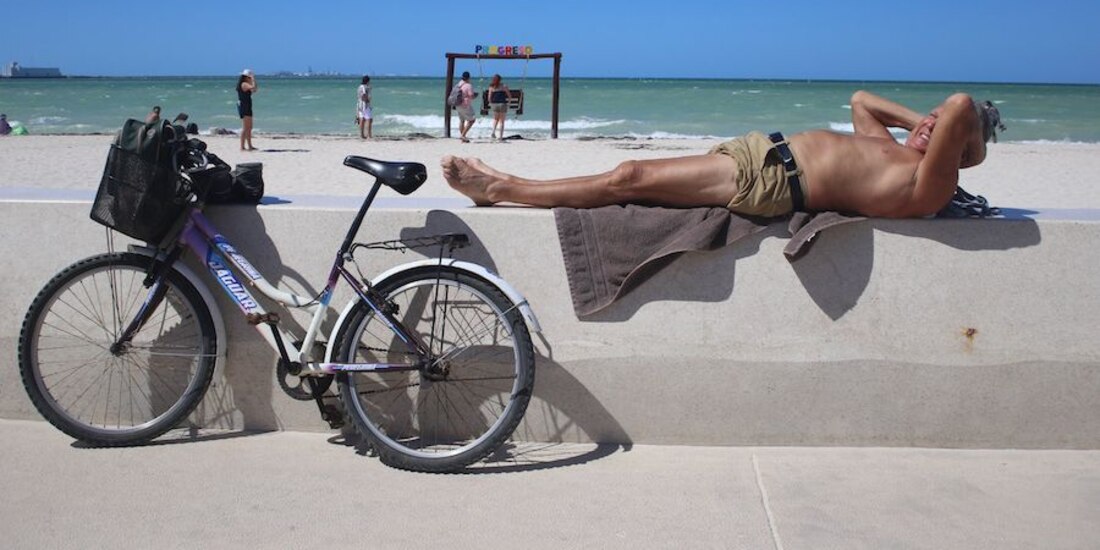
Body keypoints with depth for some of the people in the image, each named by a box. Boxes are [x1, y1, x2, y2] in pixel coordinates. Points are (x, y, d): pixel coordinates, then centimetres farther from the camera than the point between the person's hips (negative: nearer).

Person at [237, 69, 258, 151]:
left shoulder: (245, 84, 17)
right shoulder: (244, 84, -13)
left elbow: (254, 90, 25)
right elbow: (253, 87, -29)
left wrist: (253, 81, 17)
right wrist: (253, 80, -14)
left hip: (247, 107, 11)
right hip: (244, 107, -11)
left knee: (249, 128, 15)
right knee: (245, 128, -11)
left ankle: (249, 146, 21)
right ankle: (242, 147, -12)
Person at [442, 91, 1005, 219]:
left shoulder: (926, 189, -11)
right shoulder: (893, 149, 17)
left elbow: (962, 107, -25)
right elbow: (860, 98, 34)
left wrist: (941, 124, -4)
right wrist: (919, 120, 21)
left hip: (769, 179, -9)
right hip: (761, 150, 9)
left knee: (627, 178, -8)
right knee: (631, 175, 6)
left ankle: (503, 189, 4)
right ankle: (507, 185, 14)